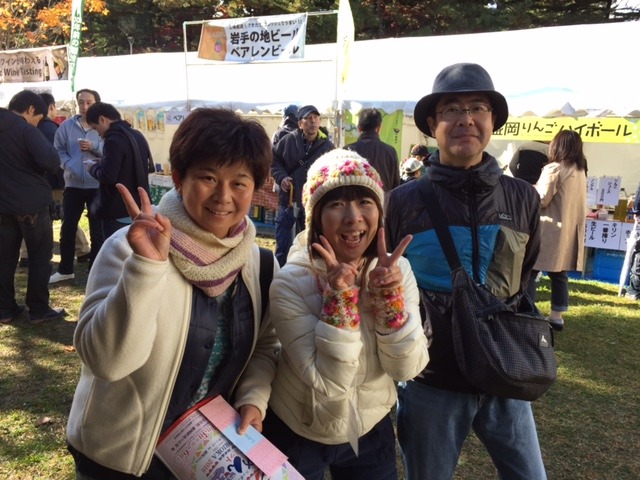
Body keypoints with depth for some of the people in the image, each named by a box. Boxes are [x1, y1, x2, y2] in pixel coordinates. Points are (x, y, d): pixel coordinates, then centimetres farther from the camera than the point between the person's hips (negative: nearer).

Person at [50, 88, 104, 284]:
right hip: (73, 184, 2)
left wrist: (94, 147, -23)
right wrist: (68, 165, -13)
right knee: (68, 227, 10)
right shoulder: (67, 125, 3)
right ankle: (65, 269, 25)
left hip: (97, 185, -2)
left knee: (97, 229, 7)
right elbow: (58, 149, 3)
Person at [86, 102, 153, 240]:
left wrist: (93, 167, -3)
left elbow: (108, 176, -24)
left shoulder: (113, 140, -17)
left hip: (118, 213, -9)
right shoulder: (138, 136, 9)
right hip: (139, 209, 9)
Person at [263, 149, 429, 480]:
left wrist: (391, 295, -28)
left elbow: (407, 368, -16)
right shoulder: (290, 283, -23)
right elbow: (329, 384, -26)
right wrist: (340, 298, -33)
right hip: (299, 436, -3)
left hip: (372, 430, 4)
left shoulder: (397, 269, -12)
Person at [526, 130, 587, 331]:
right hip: (570, 231, 8)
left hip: (550, 230, -8)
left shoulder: (554, 169, -12)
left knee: (529, 271, 0)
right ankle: (557, 316, 17)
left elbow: (541, 199, -14)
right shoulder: (580, 171, 14)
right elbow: (570, 200, 17)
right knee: (559, 274, 12)